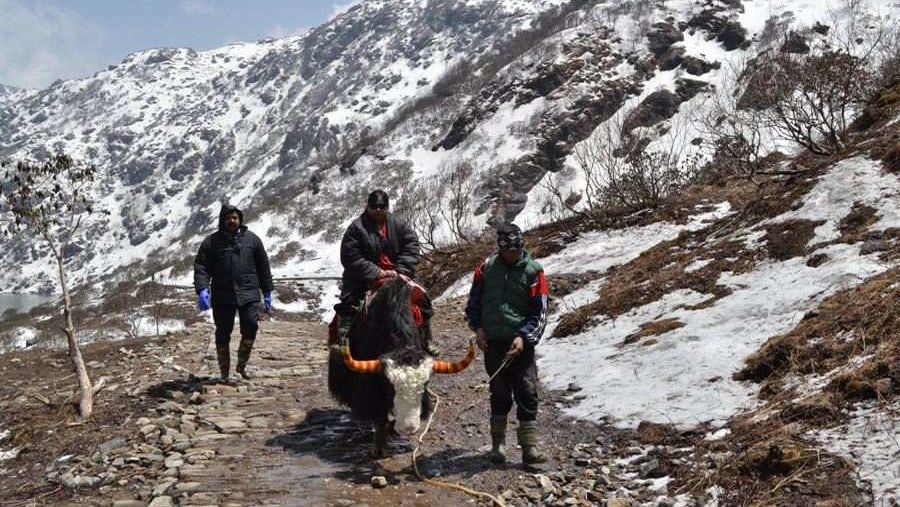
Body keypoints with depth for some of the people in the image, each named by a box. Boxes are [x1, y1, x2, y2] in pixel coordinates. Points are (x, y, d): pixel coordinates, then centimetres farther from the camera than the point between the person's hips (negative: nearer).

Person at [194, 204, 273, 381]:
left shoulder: (252, 239, 9)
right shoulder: (211, 242, 5)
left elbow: (263, 267, 12)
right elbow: (201, 267, -1)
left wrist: (267, 293, 10)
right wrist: (202, 290, -17)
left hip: (249, 295, 0)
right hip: (222, 297, 0)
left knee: (251, 327, -12)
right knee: (223, 334, 5)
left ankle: (241, 365, 9)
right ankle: (224, 373, 17)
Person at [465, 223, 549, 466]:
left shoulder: (533, 271, -2)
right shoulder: (487, 266, 5)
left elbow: (540, 312, -2)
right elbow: (473, 300, 14)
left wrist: (523, 337, -13)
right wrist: (478, 327, 1)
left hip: (521, 342, -2)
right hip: (493, 341, 2)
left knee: (527, 395, -5)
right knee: (499, 394, 9)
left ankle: (530, 447, -1)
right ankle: (498, 444, 20)